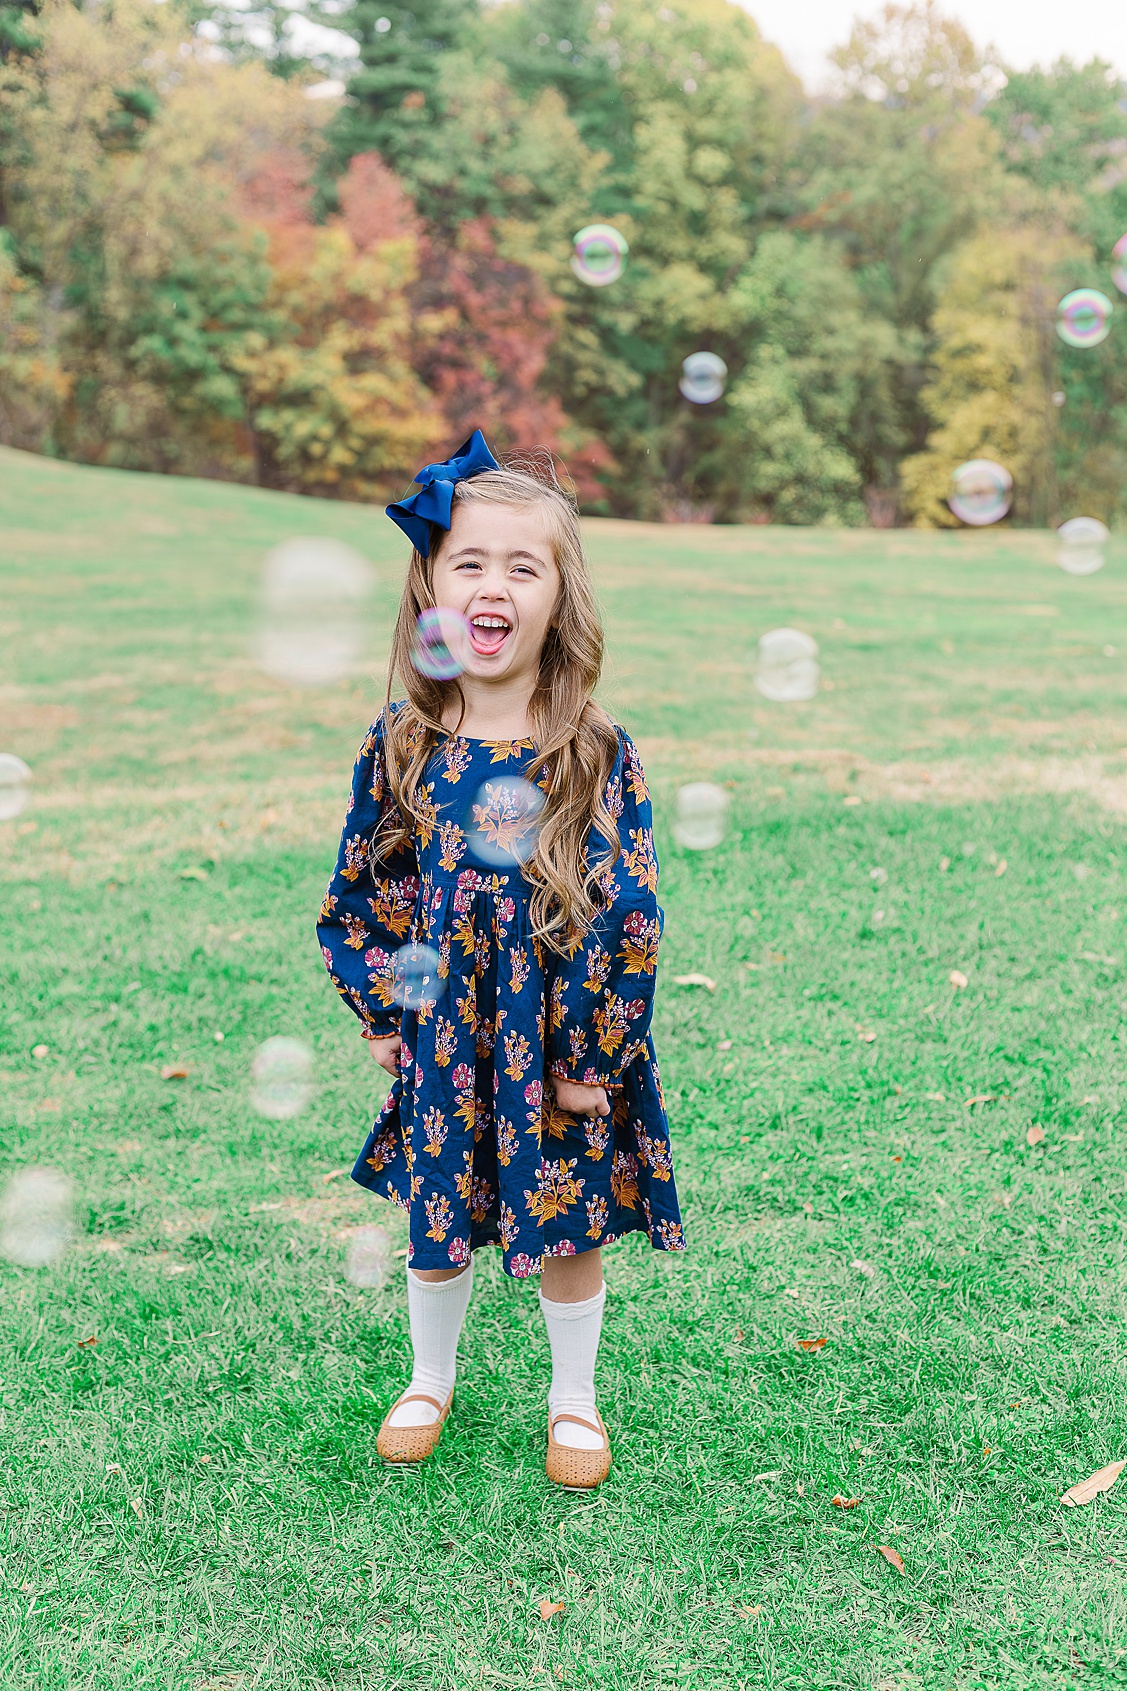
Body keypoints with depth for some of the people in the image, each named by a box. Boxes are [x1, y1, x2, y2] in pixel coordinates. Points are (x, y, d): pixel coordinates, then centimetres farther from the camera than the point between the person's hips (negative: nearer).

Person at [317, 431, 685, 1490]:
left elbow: (628, 913, -11)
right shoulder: (398, 746, -6)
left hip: (563, 1042, -2)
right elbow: (359, 888, 4)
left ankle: (574, 1399, 38)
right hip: (440, 1041, 2)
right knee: (437, 1222, 18)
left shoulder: (597, 755, -13)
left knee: (569, 1228, 14)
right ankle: (431, 1381, 44)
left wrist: (591, 1055, -11)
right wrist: (379, 1014, 2)